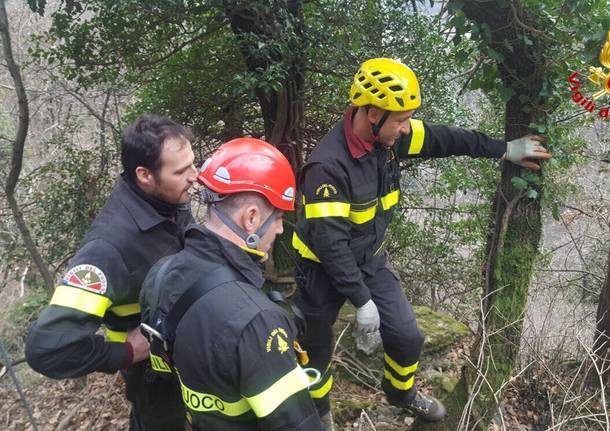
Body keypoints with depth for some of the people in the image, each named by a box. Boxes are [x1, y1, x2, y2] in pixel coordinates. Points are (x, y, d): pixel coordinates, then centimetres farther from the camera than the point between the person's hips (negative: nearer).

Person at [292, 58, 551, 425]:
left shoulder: (390, 136, -11)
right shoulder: (328, 166, -33)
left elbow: (443, 139, 4)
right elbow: (330, 244, -30)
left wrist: (505, 150, 9)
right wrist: (361, 300, -24)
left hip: (370, 259, 6)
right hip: (326, 268, -6)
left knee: (407, 337, 9)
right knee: (317, 348, 14)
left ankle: (402, 392, 43)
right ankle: (317, 411, 45)